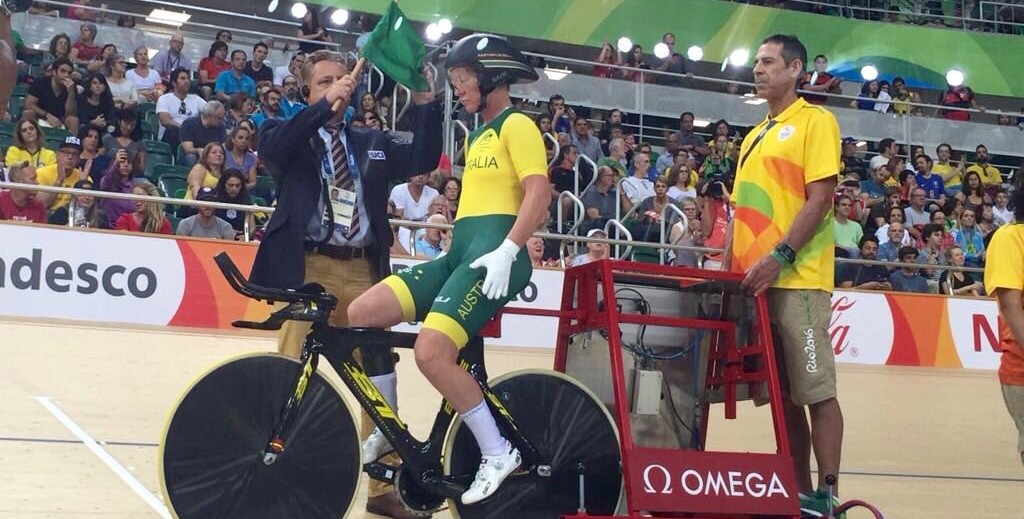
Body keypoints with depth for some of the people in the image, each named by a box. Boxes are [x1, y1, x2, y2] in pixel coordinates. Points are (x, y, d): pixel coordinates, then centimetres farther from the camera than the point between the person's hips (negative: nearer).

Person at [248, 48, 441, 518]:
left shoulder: (374, 144, 19)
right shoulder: (290, 135, 9)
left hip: (363, 272, 4)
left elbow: (424, 159, 9)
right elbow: (271, 149, -13)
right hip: (307, 267, -4)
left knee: (378, 373, 4)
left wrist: (424, 103, -1)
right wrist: (325, 104, -17)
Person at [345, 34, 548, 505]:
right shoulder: (477, 136, 26)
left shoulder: (517, 125, -2)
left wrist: (506, 252, -25)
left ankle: (497, 452, -11)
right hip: (460, 252, 9)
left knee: (431, 353, -26)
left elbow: (539, 195, -15)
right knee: (361, 314, -4)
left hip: (491, 252, -9)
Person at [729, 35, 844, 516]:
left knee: (816, 390, -6)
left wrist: (779, 258, -19)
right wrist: (732, 265, 10)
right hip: (756, 282, 7)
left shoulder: (815, 121, -2)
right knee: (782, 394, 7)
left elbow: (820, 199, -11)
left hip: (797, 279, -7)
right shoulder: (754, 137, 21)